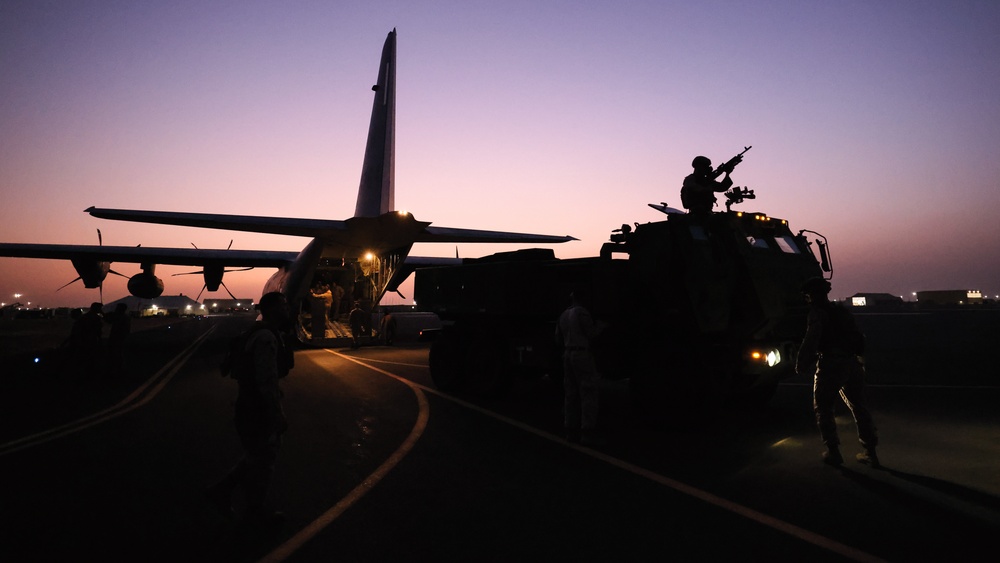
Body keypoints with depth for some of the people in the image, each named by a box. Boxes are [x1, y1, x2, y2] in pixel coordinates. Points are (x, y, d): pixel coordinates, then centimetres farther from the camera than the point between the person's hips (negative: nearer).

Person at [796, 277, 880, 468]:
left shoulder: (818, 313, -5)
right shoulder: (842, 311, 19)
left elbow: (811, 341, -17)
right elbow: (858, 337, 23)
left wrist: (801, 366, -14)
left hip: (831, 365, -7)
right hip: (853, 364, 7)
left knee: (823, 409, 6)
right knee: (858, 407, 16)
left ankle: (833, 452, 5)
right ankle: (870, 452, 17)